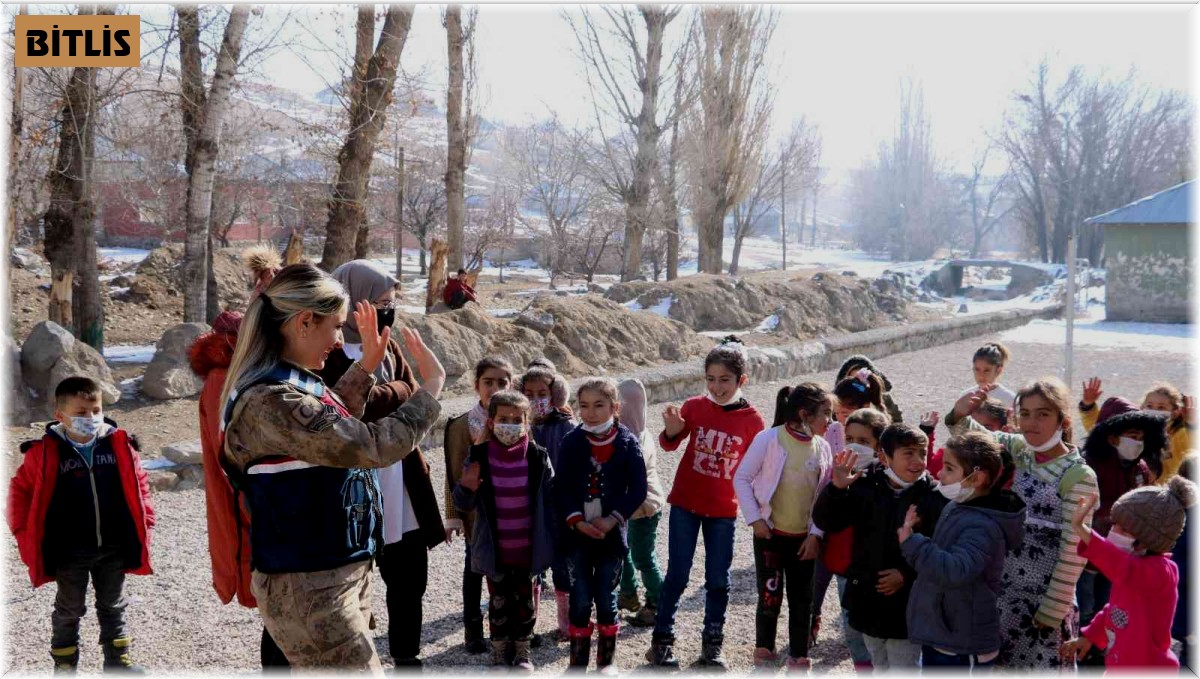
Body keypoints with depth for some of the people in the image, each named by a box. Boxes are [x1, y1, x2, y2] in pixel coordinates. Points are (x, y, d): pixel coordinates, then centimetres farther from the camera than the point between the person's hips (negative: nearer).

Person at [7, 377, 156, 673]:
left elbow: (138, 483, 6)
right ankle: (64, 665, 31)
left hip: (114, 548, 2)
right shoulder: (44, 453, -13)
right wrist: (26, 536, -2)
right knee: (69, 610, 15)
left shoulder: (119, 445, -6)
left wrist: (144, 523, 3)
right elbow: (20, 492, -2)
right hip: (69, 552, -2)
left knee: (113, 606, 18)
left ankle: (117, 660, 34)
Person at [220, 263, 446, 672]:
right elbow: (372, 446, -26)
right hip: (308, 588, -10)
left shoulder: (293, 384, 7)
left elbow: (333, 427, 28)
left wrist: (366, 366, 19)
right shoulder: (271, 402, -24)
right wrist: (431, 387, -14)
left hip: (337, 575, 10)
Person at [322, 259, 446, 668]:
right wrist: (397, 391, -13)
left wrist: (382, 395, -15)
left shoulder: (388, 347, 12)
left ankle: (407, 658, 34)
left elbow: (414, 402, 1)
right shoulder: (329, 353, -13)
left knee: (410, 580, 17)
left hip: (402, 490, 8)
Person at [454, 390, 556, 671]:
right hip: (494, 548, 0)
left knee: (525, 600, 13)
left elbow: (550, 500, -2)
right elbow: (464, 504, -3)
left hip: (527, 548, 0)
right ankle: (500, 652, 27)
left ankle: (522, 650, 30)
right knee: (498, 601, 12)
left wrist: (551, 539, -4)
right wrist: (466, 489, -25)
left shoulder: (537, 456, -8)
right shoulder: (479, 456, -8)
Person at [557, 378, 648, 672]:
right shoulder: (572, 442, -2)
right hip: (578, 533, 1)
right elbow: (563, 487, -2)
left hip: (612, 533, -1)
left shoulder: (627, 442, -5)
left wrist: (613, 519, -15)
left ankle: (606, 661, 22)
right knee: (580, 600, 3)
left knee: (606, 599, 7)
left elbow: (638, 489, -6)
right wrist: (577, 521, -14)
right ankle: (578, 662, 15)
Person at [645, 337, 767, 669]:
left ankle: (712, 644, 25)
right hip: (685, 504, 0)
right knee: (677, 576, 4)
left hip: (723, 510, 1)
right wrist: (671, 432, -19)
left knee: (718, 581, 10)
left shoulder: (753, 420, -7)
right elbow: (670, 445, 3)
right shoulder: (694, 406, -7)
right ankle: (662, 641, 17)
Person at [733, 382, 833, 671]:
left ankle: (798, 658, 24)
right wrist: (755, 519, -11)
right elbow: (742, 478, -7)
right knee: (770, 596, 2)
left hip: (805, 537, 4)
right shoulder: (769, 439, -13)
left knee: (802, 599, 9)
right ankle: (764, 651, 24)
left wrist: (816, 533, -1)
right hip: (770, 533, -4)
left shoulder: (822, 447, 0)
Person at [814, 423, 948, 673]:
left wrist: (907, 574, -20)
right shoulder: (865, 485, -4)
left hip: (907, 605, -4)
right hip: (867, 598, 4)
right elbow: (825, 521, -3)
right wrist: (836, 489, -20)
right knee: (880, 667, 23)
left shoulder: (934, 497, -12)